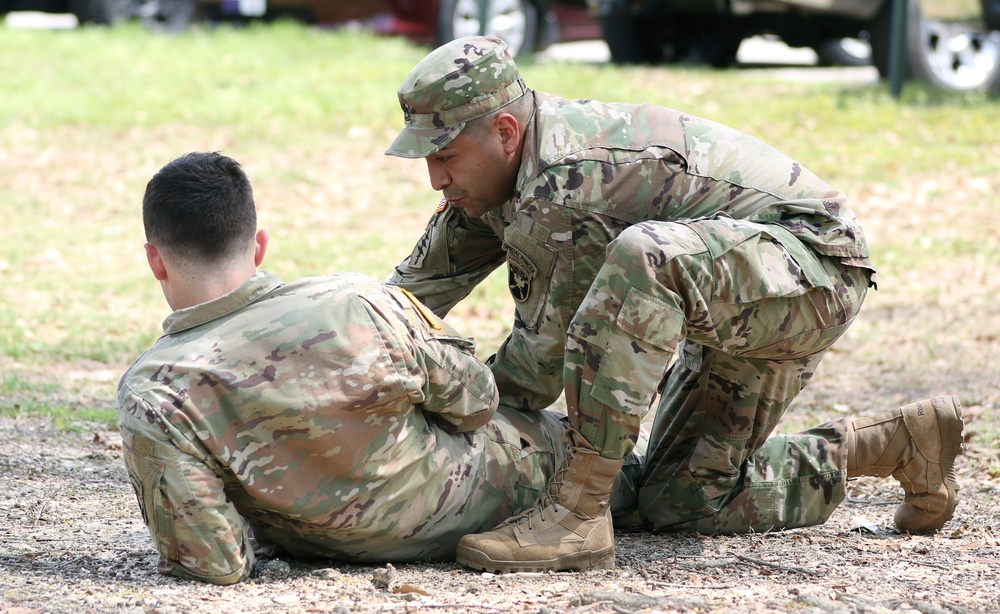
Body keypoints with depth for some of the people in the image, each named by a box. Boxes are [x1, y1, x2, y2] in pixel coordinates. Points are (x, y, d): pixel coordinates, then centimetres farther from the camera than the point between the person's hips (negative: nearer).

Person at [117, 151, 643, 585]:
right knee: (546, 432, 36)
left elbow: (214, 563, -30)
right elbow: (471, 401, -8)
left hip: (357, 548, 1)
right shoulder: (357, 302, -26)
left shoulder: (151, 396, -29)